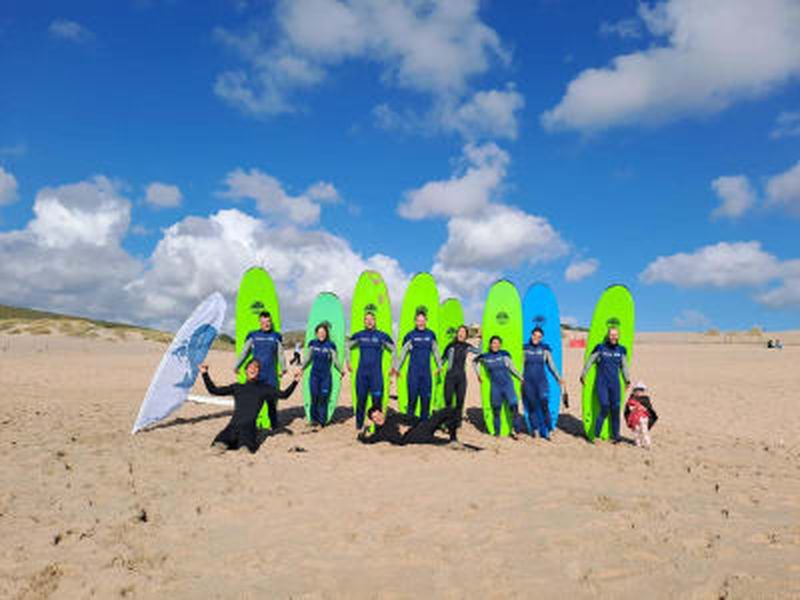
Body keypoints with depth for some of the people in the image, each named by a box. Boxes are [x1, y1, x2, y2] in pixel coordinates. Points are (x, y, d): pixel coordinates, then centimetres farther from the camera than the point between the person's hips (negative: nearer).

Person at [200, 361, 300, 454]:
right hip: (233, 424, 3)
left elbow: (283, 394, 11)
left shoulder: (264, 388, 20)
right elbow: (214, 390, 26)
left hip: (249, 425, -3)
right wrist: (205, 374, 21)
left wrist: (295, 382, 0)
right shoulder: (237, 387, 26)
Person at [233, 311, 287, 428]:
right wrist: (236, 366, 10)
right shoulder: (253, 336, 8)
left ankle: (274, 425, 7)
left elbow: (280, 354, 12)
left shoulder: (276, 337, 9)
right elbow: (244, 352, 13)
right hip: (255, 373, 0)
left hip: (271, 374, 0)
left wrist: (283, 369, 7)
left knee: (272, 398, -1)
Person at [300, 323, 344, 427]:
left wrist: (341, 370, -10)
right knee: (314, 397, -4)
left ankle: (322, 421, 5)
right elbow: (307, 359, 14)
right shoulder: (312, 344, 5)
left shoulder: (330, 345, -1)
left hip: (326, 376, -1)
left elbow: (335, 360, 1)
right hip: (314, 375, 1)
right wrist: (301, 369, 9)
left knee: (323, 398, -4)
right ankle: (314, 419, 8)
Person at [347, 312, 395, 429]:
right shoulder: (359, 335, 6)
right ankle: (359, 424, 16)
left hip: (376, 373, -2)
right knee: (361, 399, 6)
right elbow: (347, 346, 22)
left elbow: (394, 350, 10)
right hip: (361, 373, 2)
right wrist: (348, 362, 16)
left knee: (377, 399, -7)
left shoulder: (381, 336, 0)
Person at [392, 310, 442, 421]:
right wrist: (396, 368, 5)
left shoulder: (431, 335, 7)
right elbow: (402, 353, 4)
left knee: (426, 399, 5)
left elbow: (435, 352, 17)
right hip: (413, 372, -3)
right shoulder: (410, 335, -2)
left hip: (426, 372, 3)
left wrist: (439, 366, 18)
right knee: (413, 397, -3)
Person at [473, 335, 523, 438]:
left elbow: (512, 367, 6)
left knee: (513, 406, -15)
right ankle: (497, 432, 19)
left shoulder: (504, 354, -3)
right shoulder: (485, 357, 0)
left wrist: (521, 377, 2)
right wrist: (478, 374, 14)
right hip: (495, 387, 1)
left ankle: (513, 430, -5)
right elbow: (474, 361, 19)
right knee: (496, 410, 5)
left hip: (508, 385, -1)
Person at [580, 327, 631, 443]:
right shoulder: (600, 348, -4)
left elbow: (624, 366, 19)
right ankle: (596, 435, -1)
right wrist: (583, 376, 9)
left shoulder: (621, 350, 6)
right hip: (601, 383, -3)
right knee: (605, 409, -13)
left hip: (615, 384, 4)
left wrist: (627, 380, 22)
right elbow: (589, 362, 5)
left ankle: (615, 436, 15)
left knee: (615, 410, 3)